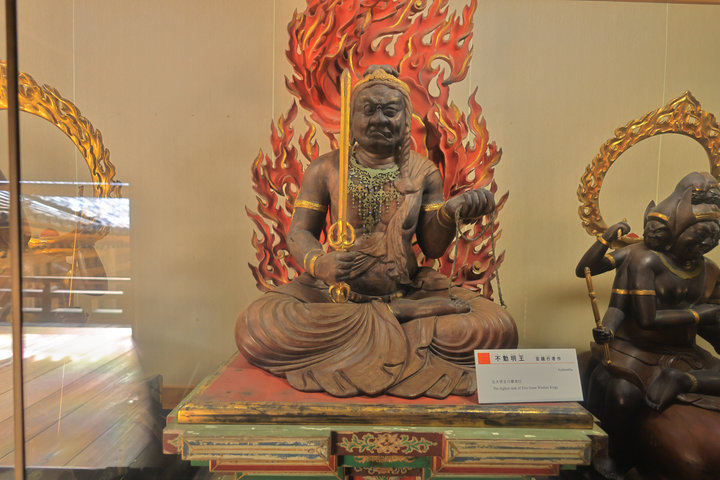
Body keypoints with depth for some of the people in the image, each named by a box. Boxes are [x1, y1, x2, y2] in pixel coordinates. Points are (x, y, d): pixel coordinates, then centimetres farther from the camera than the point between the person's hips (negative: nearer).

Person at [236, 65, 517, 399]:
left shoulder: (423, 172, 7)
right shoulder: (324, 169, 5)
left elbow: (432, 249, 5)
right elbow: (299, 233, 1)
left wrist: (449, 214, -16)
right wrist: (318, 263, -22)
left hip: (408, 290, 0)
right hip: (336, 291, 1)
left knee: (499, 328, -20)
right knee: (254, 328, -28)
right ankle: (402, 316, -19)